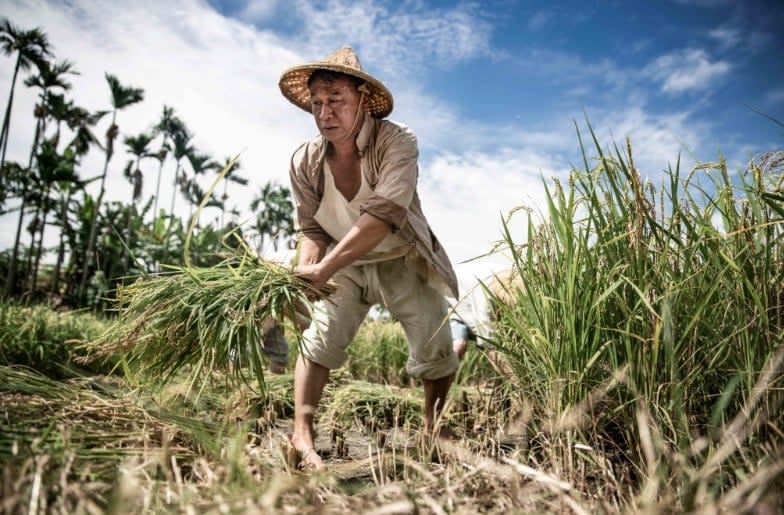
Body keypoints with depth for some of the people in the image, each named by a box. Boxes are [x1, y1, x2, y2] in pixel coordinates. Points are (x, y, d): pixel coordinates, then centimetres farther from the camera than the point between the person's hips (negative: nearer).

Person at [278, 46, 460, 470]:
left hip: (403, 261, -2)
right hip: (343, 266, 3)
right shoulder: (305, 161, -12)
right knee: (319, 339, -14)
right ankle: (302, 435, -8)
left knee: (434, 348, -1)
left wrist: (323, 270, -44)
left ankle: (434, 433, 23)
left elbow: (381, 216, -38)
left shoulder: (396, 142, -25)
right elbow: (312, 229, -7)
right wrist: (304, 270, -28)